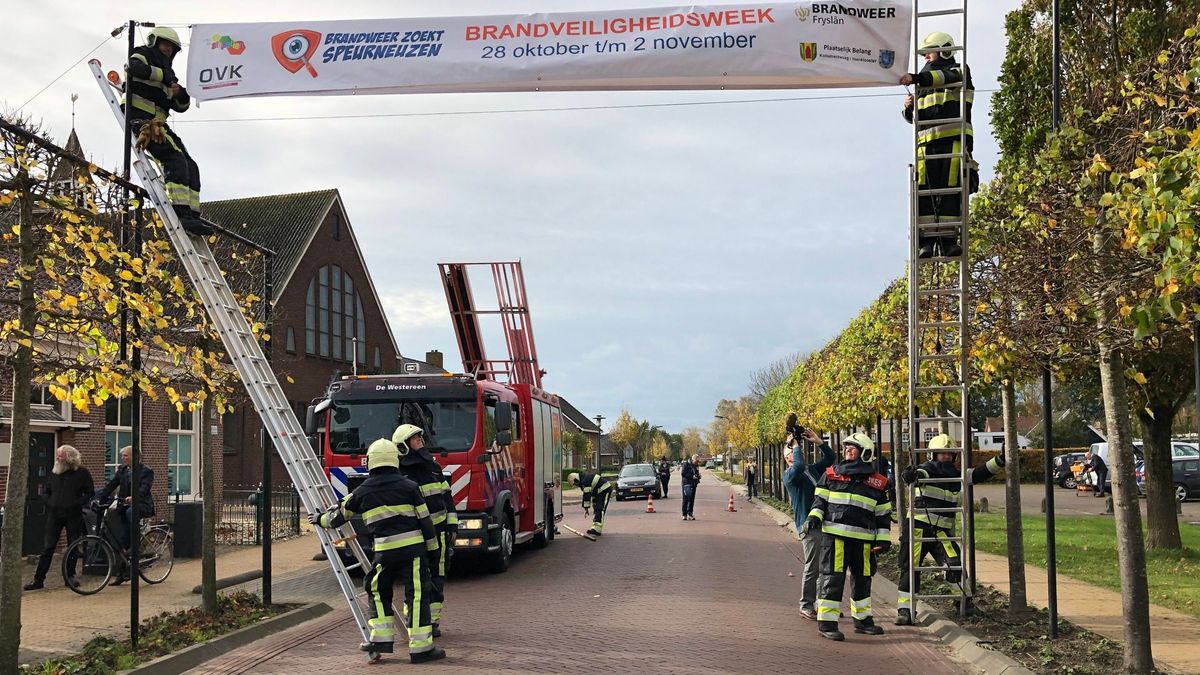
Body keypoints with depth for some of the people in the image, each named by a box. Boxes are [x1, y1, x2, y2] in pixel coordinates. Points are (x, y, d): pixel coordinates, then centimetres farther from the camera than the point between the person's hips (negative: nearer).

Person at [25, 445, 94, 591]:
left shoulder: (81, 473, -3)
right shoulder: (54, 472, 9)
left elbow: (90, 493, -2)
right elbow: (47, 491, 23)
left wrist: (76, 504, -14)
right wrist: (49, 504, 6)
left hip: (73, 515, -3)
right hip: (54, 514, 3)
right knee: (47, 547, 0)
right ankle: (38, 580, 1)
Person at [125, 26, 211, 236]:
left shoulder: (166, 72, 30)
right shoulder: (142, 55, 9)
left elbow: (180, 106, 22)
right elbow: (135, 68, -18)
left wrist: (181, 94, -1)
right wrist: (164, 75, -10)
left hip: (158, 124, 9)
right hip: (141, 118, -9)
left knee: (190, 166, 0)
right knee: (175, 158, -25)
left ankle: (192, 215, -5)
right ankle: (181, 213, -35)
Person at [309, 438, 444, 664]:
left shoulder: (363, 491, 8)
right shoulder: (409, 486, 2)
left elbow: (340, 516, 21)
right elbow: (424, 519, 3)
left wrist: (320, 519, 40)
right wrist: (432, 546, 13)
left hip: (384, 550, 1)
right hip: (412, 547, -1)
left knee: (377, 591, 21)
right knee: (416, 596, -1)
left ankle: (380, 639, 18)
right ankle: (420, 647, -2)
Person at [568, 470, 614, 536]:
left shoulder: (585, 481, -22)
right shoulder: (583, 481, 12)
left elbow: (587, 495, -21)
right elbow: (586, 494, 19)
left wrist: (586, 508, -14)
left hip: (605, 490, -11)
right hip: (600, 491, 11)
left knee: (599, 509, -15)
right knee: (596, 508, 13)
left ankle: (597, 530, -18)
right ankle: (595, 527, 15)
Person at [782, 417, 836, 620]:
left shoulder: (812, 470, 19)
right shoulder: (789, 475, -5)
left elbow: (829, 457, 22)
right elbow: (799, 466, -26)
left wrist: (817, 441, 9)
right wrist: (795, 445, -14)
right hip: (809, 526, -8)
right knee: (813, 567, -7)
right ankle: (806, 606, 2)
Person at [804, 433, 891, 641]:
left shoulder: (878, 482, 9)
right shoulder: (831, 474, 6)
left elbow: (884, 513, 12)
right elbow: (819, 499, 9)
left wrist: (883, 539, 7)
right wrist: (814, 517, -7)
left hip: (863, 538, 3)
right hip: (835, 534, -3)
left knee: (862, 578, 14)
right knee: (833, 577, -7)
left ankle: (862, 619, 30)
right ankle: (826, 622, -2)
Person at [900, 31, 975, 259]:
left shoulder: (958, 71, 12)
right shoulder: (925, 83, 29)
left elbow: (945, 77, -14)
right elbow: (915, 117, 24)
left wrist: (916, 78, -26)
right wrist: (909, 108, 1)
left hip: (953, 138, -5)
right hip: (927, 140, 5)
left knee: (951, 190, -10)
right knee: (924, 191, -7)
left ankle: (949, 240, -11)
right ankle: (927, 241, -9)